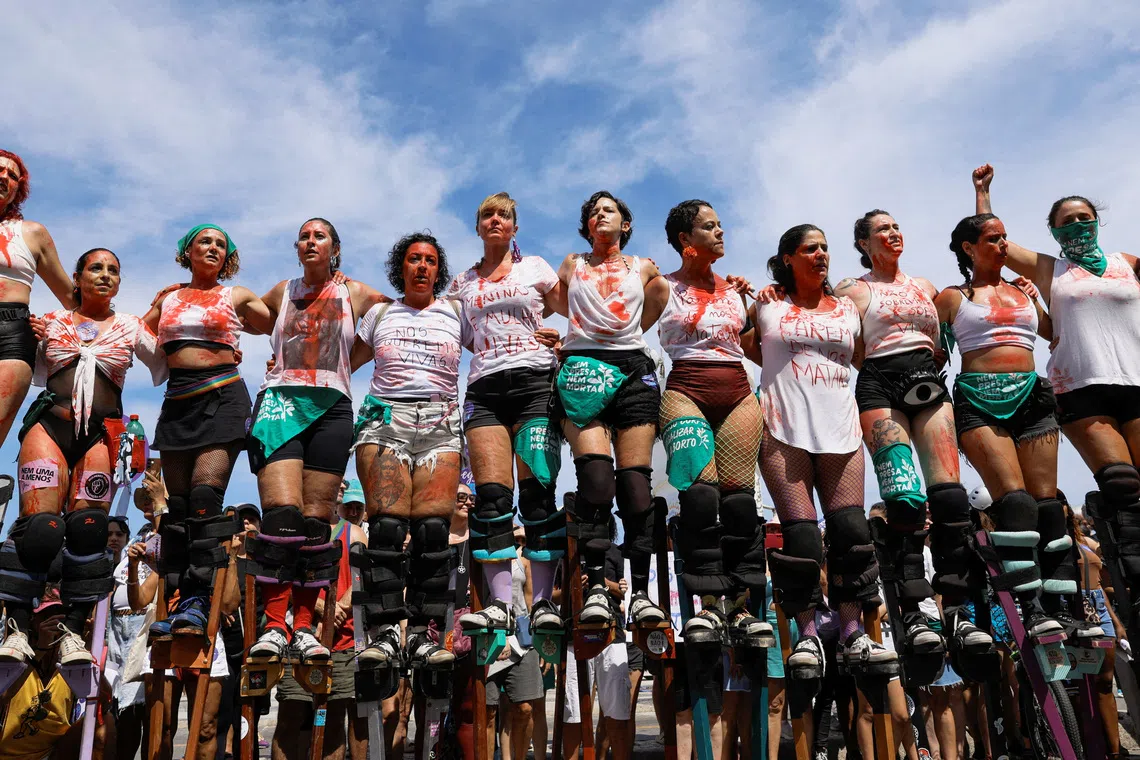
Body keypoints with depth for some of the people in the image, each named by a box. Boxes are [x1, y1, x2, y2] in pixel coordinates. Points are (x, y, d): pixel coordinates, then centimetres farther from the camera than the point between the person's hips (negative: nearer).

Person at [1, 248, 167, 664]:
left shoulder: (130, 327, 14)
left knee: (88, 529, -10)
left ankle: (73, 633, -4)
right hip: (49, 423, 0)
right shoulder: (53, 321, 16)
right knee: (39, 524, -16)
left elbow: (163, 370, 6)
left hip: (99, 433, 0)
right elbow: (35, 374, 21)